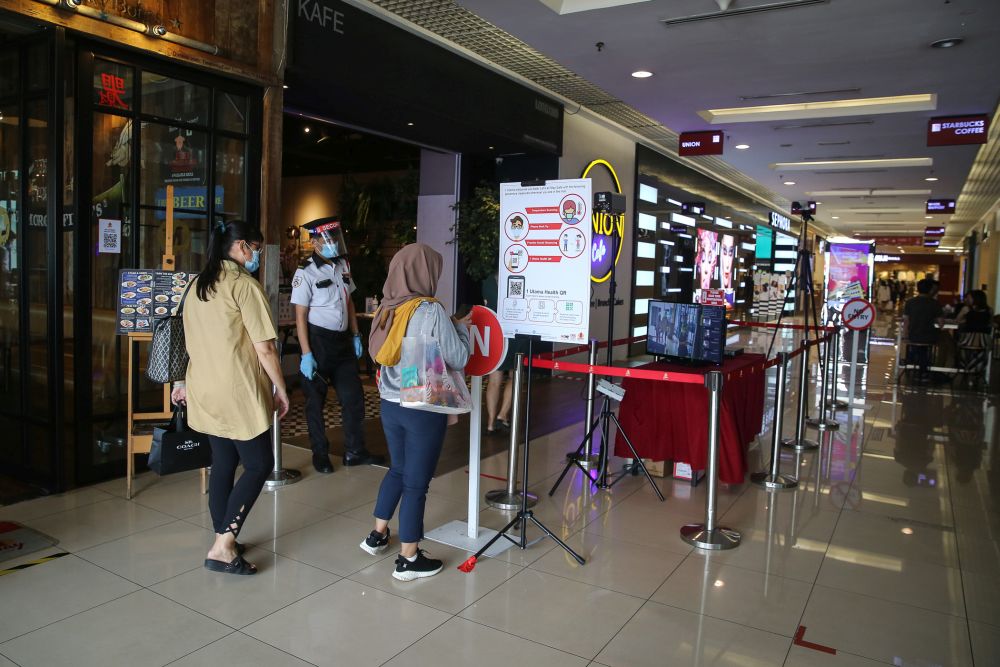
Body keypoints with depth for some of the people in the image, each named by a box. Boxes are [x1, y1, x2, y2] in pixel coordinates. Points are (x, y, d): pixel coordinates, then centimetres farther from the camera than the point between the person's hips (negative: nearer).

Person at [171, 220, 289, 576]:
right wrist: (281, 388, -6)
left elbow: (192, 341, 20)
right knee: (259, 465, 1)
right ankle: (222, 548, 0)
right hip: (238, 394, -8)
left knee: (223, 464, 15)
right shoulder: (244, 285, -14)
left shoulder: (196, 285, 11)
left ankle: (223, 542, 23)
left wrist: (185, 381, 28)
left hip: (206, 392, 9)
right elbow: (264, 348, -16)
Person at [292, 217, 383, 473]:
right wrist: (306, 354, -18)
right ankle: (320, 454, 22)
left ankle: (354, 452, 21)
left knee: (354, 396, 8)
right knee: (316, 401, 7)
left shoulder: (343, 265, 8)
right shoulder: (306, 273, -12)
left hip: (342, 341, 6)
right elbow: (300, 316, -13)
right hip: (318, 341, -6)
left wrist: (355, 335, 11)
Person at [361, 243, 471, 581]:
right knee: (416, 480, 4)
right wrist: (461, 328, 6)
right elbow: (458, 359, -13)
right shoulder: (432, 311, -17)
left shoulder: (388, 308, 3)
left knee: (398, 468, 24)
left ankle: (377, 535, 36)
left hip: (390, 404, 7)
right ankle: (409, 559, 16)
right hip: (424, 409, -6)